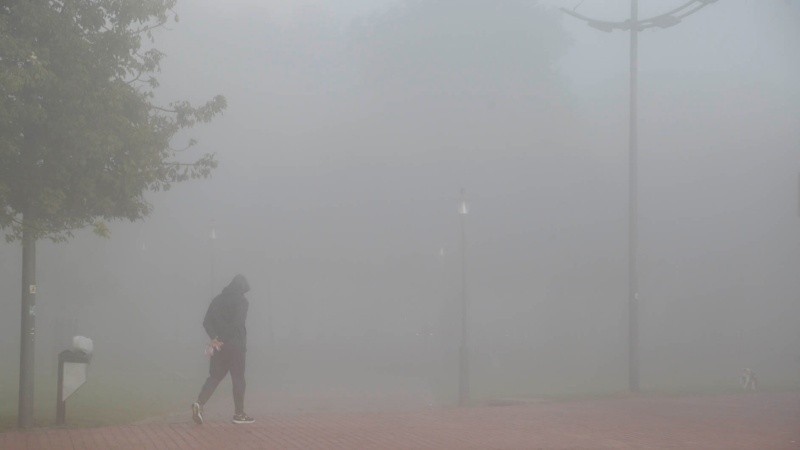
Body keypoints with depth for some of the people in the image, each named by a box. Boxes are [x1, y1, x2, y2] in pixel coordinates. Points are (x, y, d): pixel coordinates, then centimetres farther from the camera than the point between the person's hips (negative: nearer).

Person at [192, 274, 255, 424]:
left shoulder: (217, 300, 12)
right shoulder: (242, 302, -5)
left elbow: (207, 322, 2)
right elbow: (238, 324, -17)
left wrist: (214, 337, -5)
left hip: (219, 346, 5)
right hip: (236, 346, -5)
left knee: (214, 377, 10)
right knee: (238, 379, 4)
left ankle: (199, 403, -11)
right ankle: (239, 414, 9)